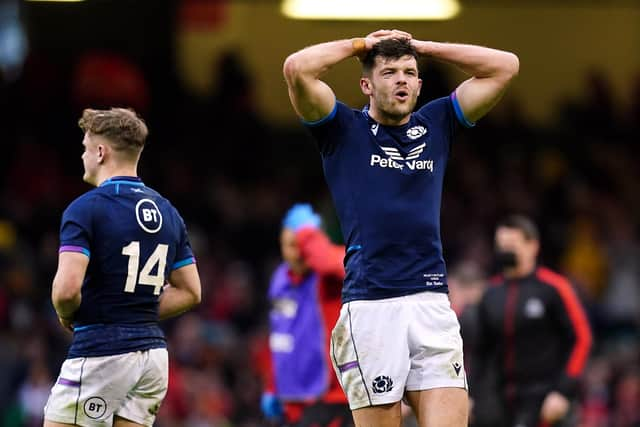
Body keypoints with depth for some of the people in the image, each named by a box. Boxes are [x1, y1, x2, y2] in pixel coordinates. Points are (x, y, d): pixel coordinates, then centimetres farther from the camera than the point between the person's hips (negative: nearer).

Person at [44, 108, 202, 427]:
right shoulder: (166, 211, 13)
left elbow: (67, 288, -21)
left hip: (100, 354, -7)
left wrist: (66, 315, 0)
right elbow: (190, 292, 16)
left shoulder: (86, 208, -11)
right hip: (153, 352, 7)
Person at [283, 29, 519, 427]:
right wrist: (361, 45, 6)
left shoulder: (436, 124, 16)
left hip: (432, 302, 3)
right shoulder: (344, 129, 6)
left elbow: (505, 66, 13)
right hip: (369, 307, -3)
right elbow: (297, 69, -9)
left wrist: (422, 47, 13)